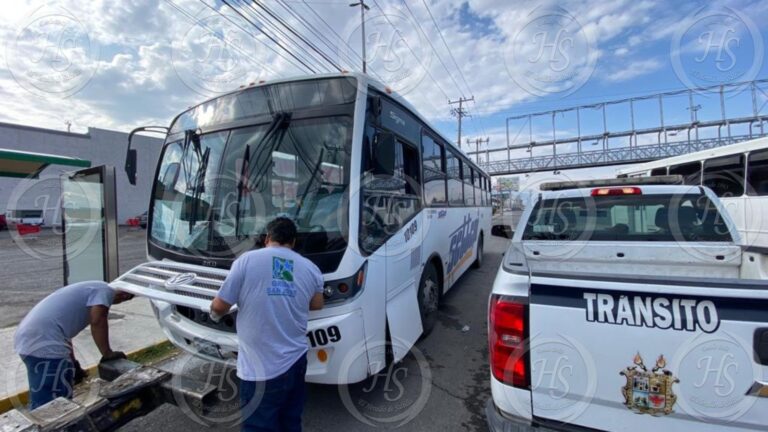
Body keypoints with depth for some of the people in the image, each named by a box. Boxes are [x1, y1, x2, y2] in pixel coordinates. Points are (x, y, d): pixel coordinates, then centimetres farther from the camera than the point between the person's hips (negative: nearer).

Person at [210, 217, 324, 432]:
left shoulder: (246, 260, -11)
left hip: (262, 370, -4)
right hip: (296, 361, 4)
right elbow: (317, 304, 13)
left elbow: (219, 307, -6)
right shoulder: (310, 268, 1)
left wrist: (215, 313, 17)